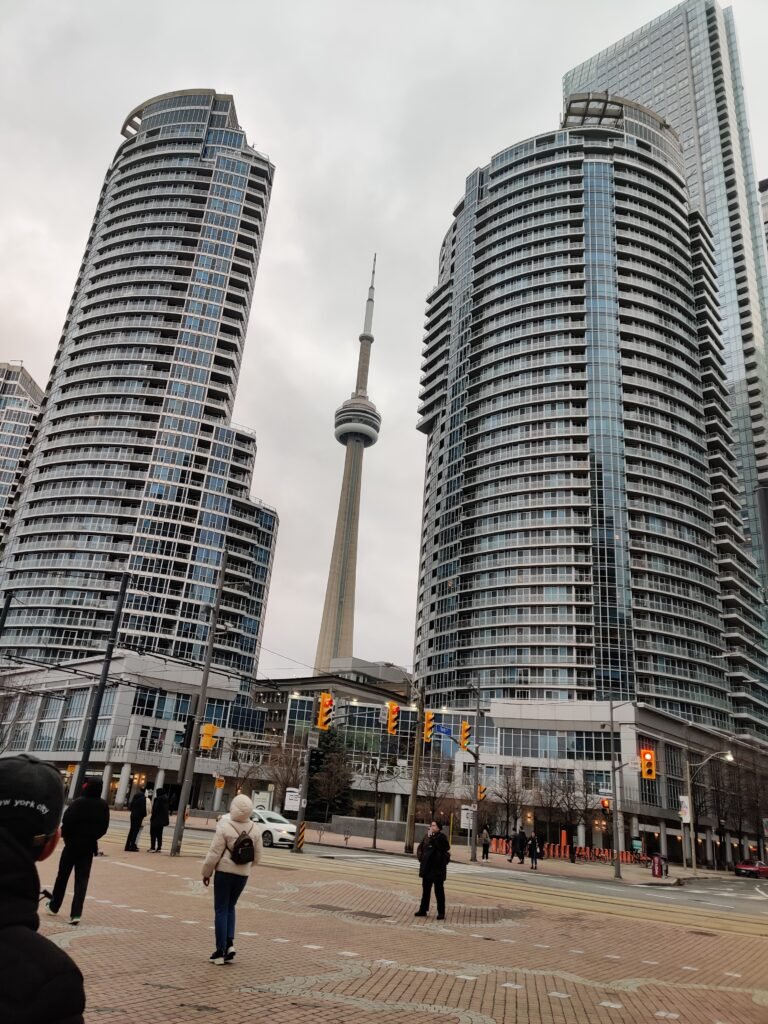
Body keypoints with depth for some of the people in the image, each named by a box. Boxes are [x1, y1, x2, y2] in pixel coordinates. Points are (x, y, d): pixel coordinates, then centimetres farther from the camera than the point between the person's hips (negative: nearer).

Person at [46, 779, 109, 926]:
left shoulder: (78, 803, -16)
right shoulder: (103, 806, -1)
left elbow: (67, 821, -19)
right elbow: (104, 827, 2)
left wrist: (64, 834, 1)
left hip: (73, 843, -3)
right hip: (89, 846, 3)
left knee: (63, 875, 16)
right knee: (82, 879, 5)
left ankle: (54, 906, 31)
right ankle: (76, 913, -3)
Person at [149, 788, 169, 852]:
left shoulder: (157, 799, -15)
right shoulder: (165, 799, 8)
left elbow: (155, 809, -18)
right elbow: (166, 810, 12)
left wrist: (152, 817, -10)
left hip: (156, 819, -7)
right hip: (163, 820, 7)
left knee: (153, 834, 1)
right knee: (159, 834, 13)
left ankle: (153, 848, -2)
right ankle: (158, 848, 13)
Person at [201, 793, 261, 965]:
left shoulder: (224, 826, -14)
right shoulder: (255, 830, -1)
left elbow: (214, 854, -11)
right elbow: (257, 857, 4)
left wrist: (206, 872, 1)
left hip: (224, 872, -4)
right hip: (243, 874, 4)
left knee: (221, 910, 7)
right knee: (230, 907, 22)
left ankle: (221, 951, 9)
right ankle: (230, 943, 9)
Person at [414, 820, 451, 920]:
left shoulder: (441, 837, -11)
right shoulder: (427, 836, 5)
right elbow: (420, 848, 16)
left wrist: (431, 837, -29)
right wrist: (421, 858, 2)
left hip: (438, 869, -6)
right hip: (427, 868, 6)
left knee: (439, 891, 2)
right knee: (425, 890, 15)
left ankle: (441, 913, 9)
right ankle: (423, 910, 24)